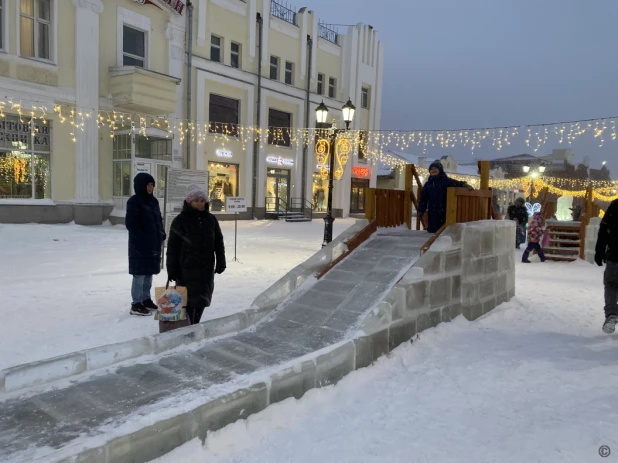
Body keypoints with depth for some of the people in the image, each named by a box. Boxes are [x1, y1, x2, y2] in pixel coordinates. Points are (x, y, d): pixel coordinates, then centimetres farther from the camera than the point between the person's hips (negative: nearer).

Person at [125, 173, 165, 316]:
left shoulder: (153, 201, 12)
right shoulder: (134, 201, -10)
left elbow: (159, 220, 19)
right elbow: (130, 223, -15)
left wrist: (161, 235, 6)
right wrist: (143, 238, -20)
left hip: (154, 244, 7)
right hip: (140, 245, -7)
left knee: (149, 273, 14)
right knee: (140, 274, -4)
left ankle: (146, 300, 25)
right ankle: (136, 304, 3)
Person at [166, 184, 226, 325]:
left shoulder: (211, 219, 8)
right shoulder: (180, 220, -4)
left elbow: (218, 242, 12)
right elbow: (173, 246, -4)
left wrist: (220, 262, 5)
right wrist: (172, 269, -7)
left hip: (207, 267, 4)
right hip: (187, 268, -4)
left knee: (202, 298, 11)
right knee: (189, 299, -4)